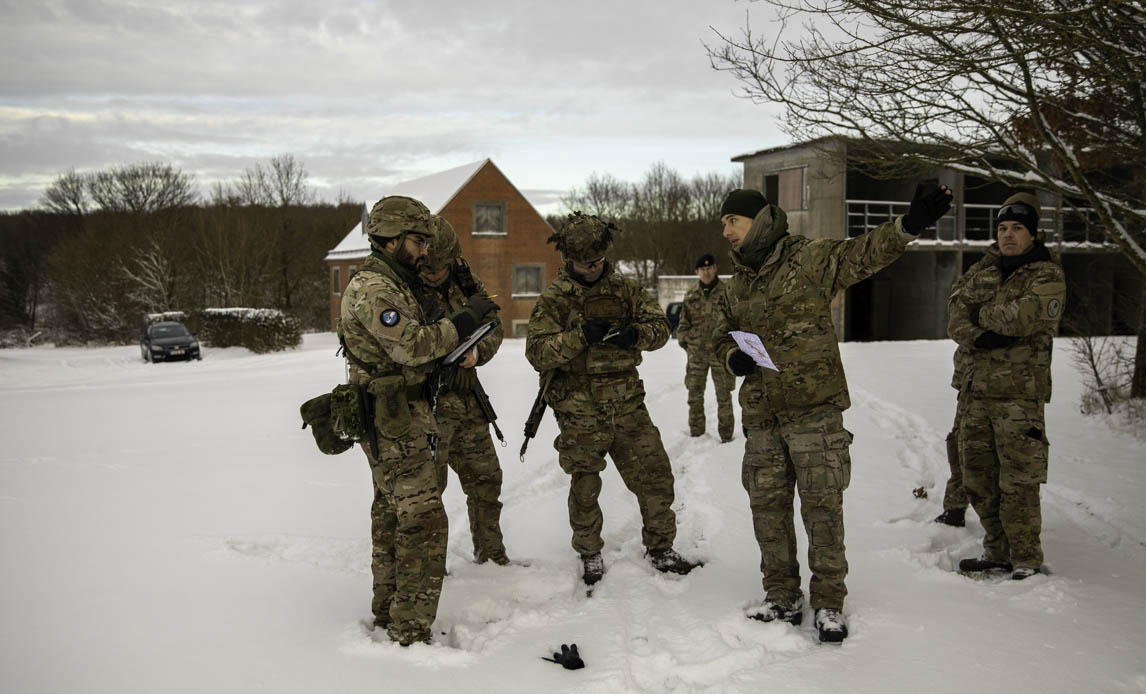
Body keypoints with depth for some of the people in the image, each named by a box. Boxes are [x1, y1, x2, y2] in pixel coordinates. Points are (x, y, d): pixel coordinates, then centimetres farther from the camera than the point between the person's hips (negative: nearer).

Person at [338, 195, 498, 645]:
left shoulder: (394, 285, 17)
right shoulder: (371, 288, -16)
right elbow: (412, 346, -25)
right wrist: (465, 319, -18)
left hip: (396, 421, 11)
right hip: (394, 422, -11)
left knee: (392, 515, 17)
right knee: (423, 520, -10)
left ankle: (388, 614, 28)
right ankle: (410, 633, -5)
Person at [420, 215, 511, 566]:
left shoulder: (464, 280, 6)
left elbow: (494, 326, 11)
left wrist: (477, 351, -10)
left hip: (467, 401, 6)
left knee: (485, 477, 14)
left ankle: (491, 552, 31)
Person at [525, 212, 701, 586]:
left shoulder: (625, 288, 8)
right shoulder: (554, 298, -3)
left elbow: (660, 326, 8)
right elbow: (537, 352, -11)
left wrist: (636, 334, -14)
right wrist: (580, 336, -24)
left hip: (627, 402, 3)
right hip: (581, 409, -3)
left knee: (655, 475, 5)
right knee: (585, 486, 8)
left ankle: (661, 548, 24)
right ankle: (590, 554, 29)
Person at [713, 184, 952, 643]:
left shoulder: (809, 260, -4)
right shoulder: (736, 287, 14)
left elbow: (865, 252, -13)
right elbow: (724, 337, 25)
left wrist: (909, 224, -32)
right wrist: (732, 357, 2)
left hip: (814, 410, -5)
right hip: (761, 418, 6)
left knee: (822, 506, 1)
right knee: (767, 508, 10)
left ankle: (828, 601, 16)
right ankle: (782, 597, 25)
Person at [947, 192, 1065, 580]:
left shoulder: (1048, 276, -2)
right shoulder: (984, 276, 18)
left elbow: (1020, 318, -19)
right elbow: (956, 316, 5)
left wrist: (984, 313, -1)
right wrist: (980, 337, -13)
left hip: (1020, 393, -7)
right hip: (980, 391, 7)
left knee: (1018, 484, -6)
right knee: (978, 479, 12)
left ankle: (1026, 563, 7)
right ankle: (998, 552, 27)